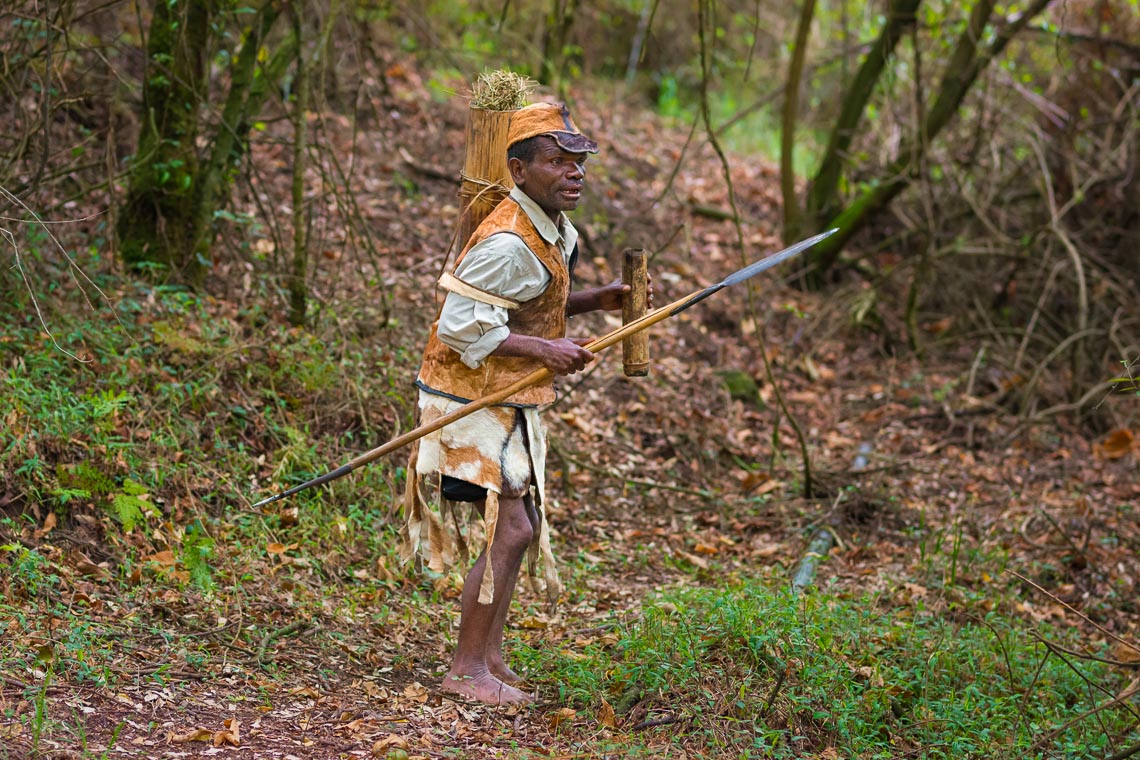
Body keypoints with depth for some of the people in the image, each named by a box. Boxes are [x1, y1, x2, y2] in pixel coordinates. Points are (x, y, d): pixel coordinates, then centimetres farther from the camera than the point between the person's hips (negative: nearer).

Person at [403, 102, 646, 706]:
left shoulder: (554, 231, 9)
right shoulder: (507, 243, -23)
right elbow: (460, 327, -25)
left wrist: (594, 300, 5)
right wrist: (543, 350, -26)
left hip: (507, 402, 10)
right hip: (474, 401, -10)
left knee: (524, 527, 15)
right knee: (510, 529, -12)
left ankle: (488, 657, 26)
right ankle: (465, 670, -2)